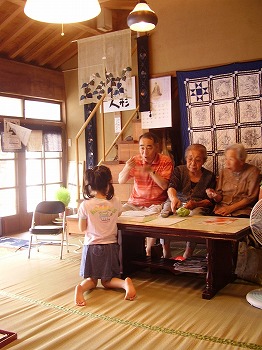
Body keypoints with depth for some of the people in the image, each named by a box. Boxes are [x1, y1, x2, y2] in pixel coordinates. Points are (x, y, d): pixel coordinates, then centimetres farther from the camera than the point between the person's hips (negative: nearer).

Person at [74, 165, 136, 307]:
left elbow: (82, 229, 0)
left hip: (92, 246, -1)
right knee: (107, 281, 16)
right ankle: (125, 283, -15)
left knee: (91, 279, 14)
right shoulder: (115, 202, -7)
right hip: (110, 246, 1)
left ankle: (80, 288, -20)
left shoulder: (85, 205, -13)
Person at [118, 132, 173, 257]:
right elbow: (121, 181, 0)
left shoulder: (165, 161, -5)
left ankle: (148, 250, -9)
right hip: (134, 202, 4)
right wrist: (127, 168, -20)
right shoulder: (135, 160, 5)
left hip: (156, 203, -4)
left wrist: (151, 171, -26)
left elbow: (164, 186, -14)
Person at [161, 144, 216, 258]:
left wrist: (196, 204, -19)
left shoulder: (209, 176, 9)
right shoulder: (179, 170, 9)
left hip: (198, 206, 0)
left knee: (196, 214, -36)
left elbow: (210, 200, 2)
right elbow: (171, 187, -11)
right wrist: (173, 198, -35)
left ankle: (187, 254, -23)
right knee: (164, 213, -31)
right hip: (177, 203, 1)